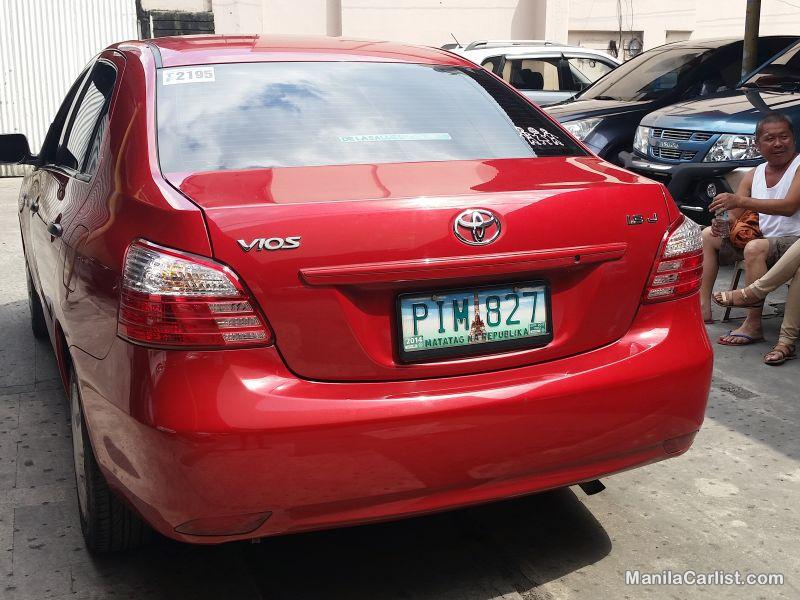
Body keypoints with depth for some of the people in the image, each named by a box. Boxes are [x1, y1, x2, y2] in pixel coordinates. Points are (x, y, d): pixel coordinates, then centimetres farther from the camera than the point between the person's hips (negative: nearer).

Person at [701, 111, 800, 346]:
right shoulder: (754, 175, 10)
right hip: (764, 238, 8)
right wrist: (723, 223, -20)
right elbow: (734, 216, 7)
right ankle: (703, 306, -6)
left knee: (755, 248, -36)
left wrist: (739, 200, -32)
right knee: (708, 235, 6)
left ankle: (753, 325, -30)